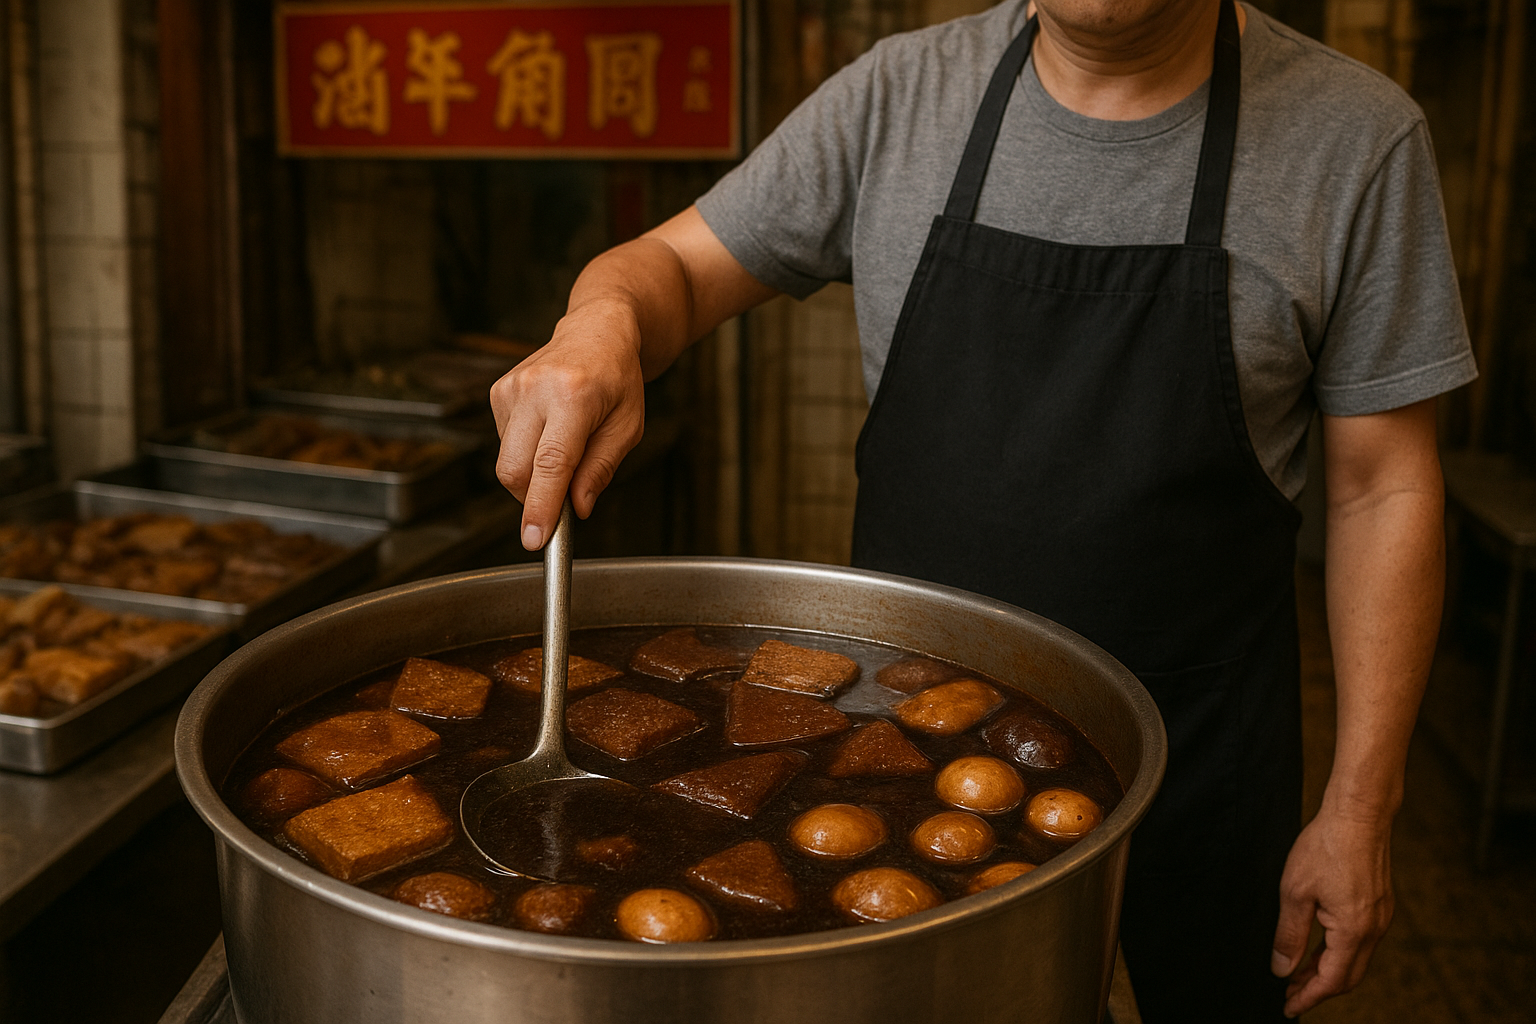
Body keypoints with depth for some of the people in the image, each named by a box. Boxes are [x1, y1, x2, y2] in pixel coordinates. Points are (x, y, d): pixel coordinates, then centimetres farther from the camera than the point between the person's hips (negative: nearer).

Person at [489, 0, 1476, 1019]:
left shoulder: (1356, 138, -10)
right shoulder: (899, 95, -6)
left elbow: (1382, 490, -6)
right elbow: (677, 267, -1)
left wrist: (1360, 807, -7)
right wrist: (604, 320, -26)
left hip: (1199, 737, -1)